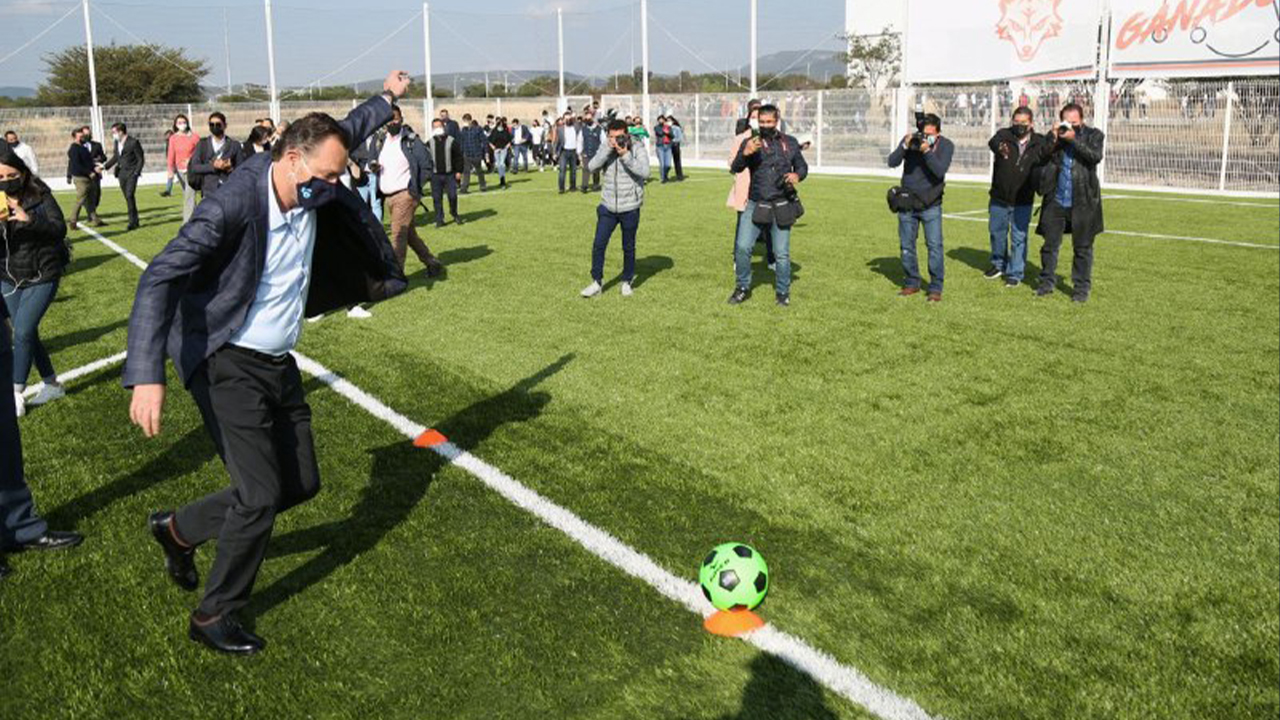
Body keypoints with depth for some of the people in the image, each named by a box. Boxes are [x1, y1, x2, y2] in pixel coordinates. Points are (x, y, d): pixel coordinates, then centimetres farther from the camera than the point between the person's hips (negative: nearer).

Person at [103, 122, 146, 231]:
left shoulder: (133, 142, -10)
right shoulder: (116, 142, 9)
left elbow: (141, 159, -6)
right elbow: (115, 157, 19)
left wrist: (136, 173, -12)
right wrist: (105, 166, 9)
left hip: (131, 173, -7)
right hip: (121, 173, 7)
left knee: (130, 196, -16)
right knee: (127, 198, 8)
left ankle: (132, 222, -11)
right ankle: (135, 221, 17)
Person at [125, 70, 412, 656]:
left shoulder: (311, 191, -2)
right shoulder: (234, 205, -24)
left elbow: (346, 132, 20)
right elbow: (160, 279, -30)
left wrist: (387, 98, 35)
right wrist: (146, 377, -39)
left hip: (278, 364, 8)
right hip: (228, 367, -8)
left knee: (300, 484, 11)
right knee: (261, 494, -9)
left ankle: (179, 530, 33)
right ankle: (214, 617, 15)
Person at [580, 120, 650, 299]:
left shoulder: (637, 148, -7)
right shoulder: (606, 150, 2)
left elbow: (645, 172, -22)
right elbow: (592, 167, -13)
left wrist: (625, 155, -28)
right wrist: (609, 149, -20)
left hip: (630, 208, -3)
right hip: (608, 207, 3)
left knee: (628, 248, 9)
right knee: (598, 245, -1)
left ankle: (627, 282, 27)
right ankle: (597, 282, 12)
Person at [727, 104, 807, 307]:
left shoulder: (790, 143, 8)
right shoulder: (750, 143, 3)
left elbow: (802, 166, 18)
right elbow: (735, 168, -10)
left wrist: (797, 175, -6)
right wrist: (745, 154, -31)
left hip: (781, 207, 1)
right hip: (755, 205, 0)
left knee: (782, 253, 3)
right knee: (743, 247, -9)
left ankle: (782, 292, 20)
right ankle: (743, 288, 10)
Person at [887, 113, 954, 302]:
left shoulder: (946, 146, -8)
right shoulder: (911, 139, -4)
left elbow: (940, 171, -21)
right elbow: (892, 162, -11)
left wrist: (927, 151, -31)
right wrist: (905, 146, -25)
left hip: (931, 205, -3)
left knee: (934, 245, -7)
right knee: (906, 246, 9)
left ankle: (936, 288, 0)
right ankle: (912, 283, 23)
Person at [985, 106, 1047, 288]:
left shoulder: (1039, 143, -1)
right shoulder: (1004, 135, -4)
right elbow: (993, 142, -27)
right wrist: (999, 147, -49)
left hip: (1022, 201, -1)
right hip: (999, 198, 1)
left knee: (1019, 238, 1)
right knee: (997, 233, 16)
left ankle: (1015, 273, 12)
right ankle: (999, 264, 38)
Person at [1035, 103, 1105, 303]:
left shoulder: (1093, 135, 4)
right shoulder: (1055, 135, 9)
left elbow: (1096, 156, -14)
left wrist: (1074, 140, -17)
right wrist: (1053, 139, -13)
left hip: (1082, 201, -2)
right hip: (1056, 200, 2)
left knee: (1082, 247, 3)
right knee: (1050, 244, 6)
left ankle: (1081, 288, 10)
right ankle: (1047, 283, 18)